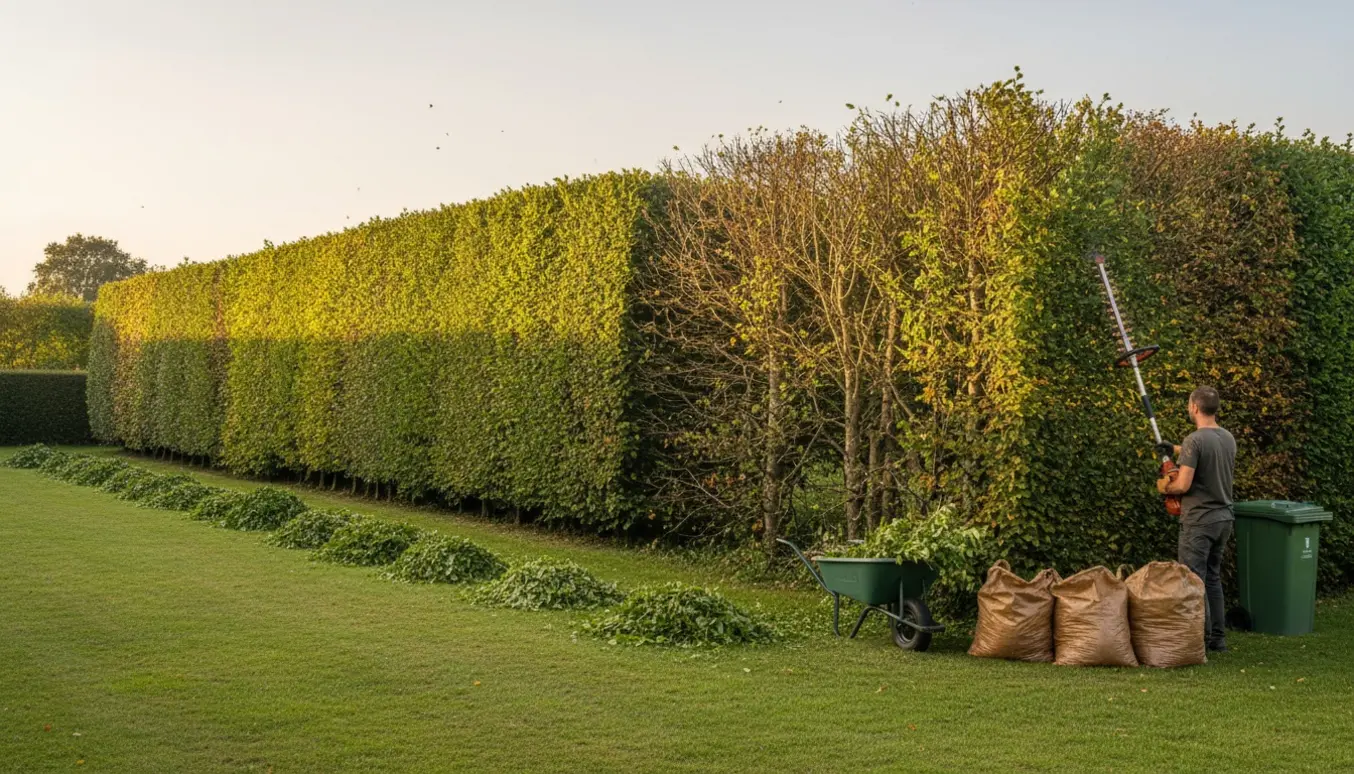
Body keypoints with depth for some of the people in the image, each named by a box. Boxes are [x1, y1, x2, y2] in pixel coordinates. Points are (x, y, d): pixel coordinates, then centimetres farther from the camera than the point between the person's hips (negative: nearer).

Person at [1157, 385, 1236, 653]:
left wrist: (1164, 487, 1)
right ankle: (1218, 637, 19)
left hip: (1198, 521, -8)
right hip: (1223, 518, 8)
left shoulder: (1195, 440, -17)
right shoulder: (1228, 439, 7)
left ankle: (1202, 638, -3)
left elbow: (1183, 485, -20)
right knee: (1213, 578, 16)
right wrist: (1178, 450, 38)